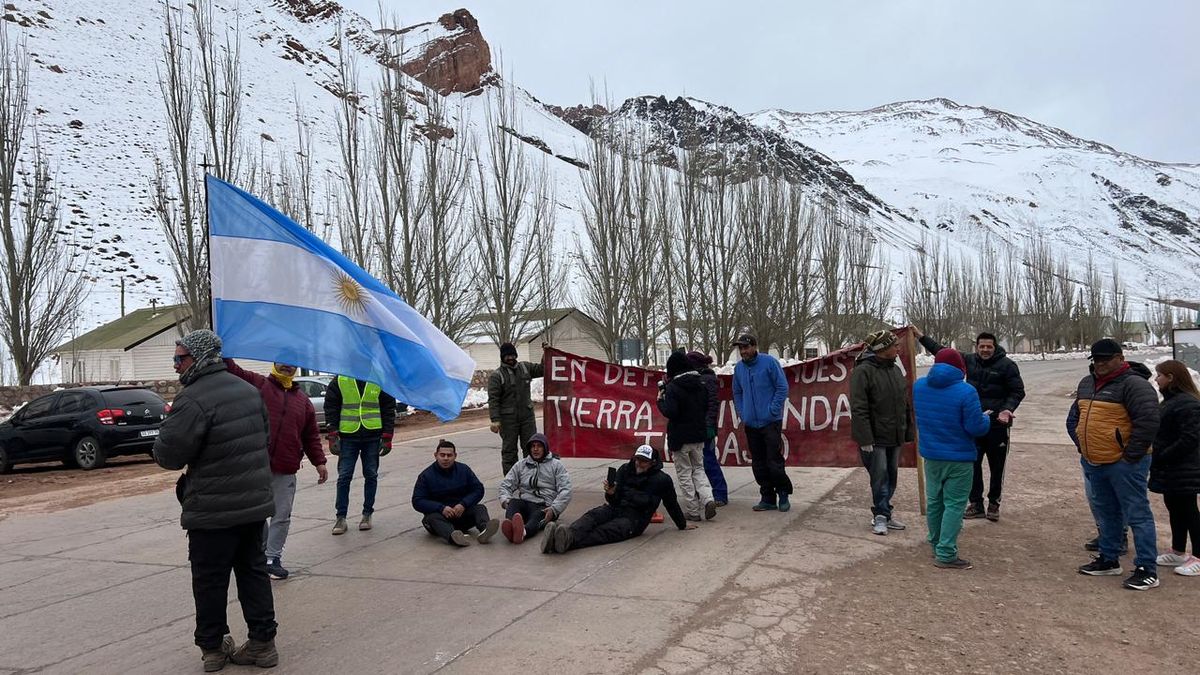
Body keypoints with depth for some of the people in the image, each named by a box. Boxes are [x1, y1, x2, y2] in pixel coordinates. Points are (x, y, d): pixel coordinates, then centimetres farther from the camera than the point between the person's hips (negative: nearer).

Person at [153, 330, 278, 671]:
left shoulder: (194, 399, -19)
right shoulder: (248, 389, 9)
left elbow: (169, 455, -17)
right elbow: (264, 435, 17)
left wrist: (169, 425, 3)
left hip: (213, 510, -7)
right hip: (256, 502, 7)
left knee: (210, 579, 8)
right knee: (253, 570, 14)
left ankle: (212, 646, 18)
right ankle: (262, 642, 18)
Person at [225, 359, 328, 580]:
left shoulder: (303, 400, 14)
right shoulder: (257, 384, 5)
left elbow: (311, 436, 15)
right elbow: (232, 370, -9)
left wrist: (319, 462, 9)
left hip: (285, 471, 3)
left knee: (282, 516, 6)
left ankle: (273, 557, 17)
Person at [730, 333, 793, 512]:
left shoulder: (769, 362, -9)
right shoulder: (738, 368, 7)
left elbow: (782, 388, -8)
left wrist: (773, 411, -11)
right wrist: (742, 415, 8)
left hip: (770, 422, -5)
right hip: (750, 424, 5)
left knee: (774, 461, -5)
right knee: (758, 464, 9)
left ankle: (783, 494, 15)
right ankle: (768, 498, 19)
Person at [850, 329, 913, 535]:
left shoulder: (895, 370, 10)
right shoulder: (863, 371, -14)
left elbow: (906, 404, 16)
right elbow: (859, 408, -18)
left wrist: (908, 432, 13)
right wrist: (865, 439, -21)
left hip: (894, 437, 8)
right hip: (875, 438, -8)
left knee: (891, 477, 13)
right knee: (880, 478, -3)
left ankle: (882, 516, 24)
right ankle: (881, 515, 10)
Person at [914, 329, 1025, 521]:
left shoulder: (1007, 365, -7)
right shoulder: (969, 360, 4)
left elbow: (1018, 392, -4)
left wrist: (1008, 409, -21)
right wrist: (921, 336, 12)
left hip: (997, 424, -3)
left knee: (997, 467, 8)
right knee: (972, 464, 6)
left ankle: (994, 504, 23)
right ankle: (976, 504, 18)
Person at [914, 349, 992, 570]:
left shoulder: (918, 386, -1)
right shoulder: (965, 391, -21)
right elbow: (976, 427, -18)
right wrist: (986, 418, 2)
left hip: (930, 455, 6)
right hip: (959, 458, -5)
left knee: (934, 501, 17)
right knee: (954, 504, 1)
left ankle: (936, 545, 30)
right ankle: (946, 554, 0)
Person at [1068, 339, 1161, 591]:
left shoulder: (1133, 384, -14)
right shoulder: (1086, 383, 13)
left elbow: (1148, 421, -23)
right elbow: (1075, 416, 25)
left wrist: (1131, 455, -19)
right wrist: (1081, 446, 16)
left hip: (1124, 464, -8)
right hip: (1093, 463, 9)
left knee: (1137, 514, -3)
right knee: (1106, 513, 18)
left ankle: (1147, 570, 3)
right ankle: (1108, 560, 30)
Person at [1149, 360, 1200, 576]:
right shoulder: (1171, 401, 12)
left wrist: (1162, 456, -20)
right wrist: (1157, 457, 9)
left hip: (1182, 472, -10)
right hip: (1170, 471, 10)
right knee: (1174, 508, 17)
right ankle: (1178, 552, 28)